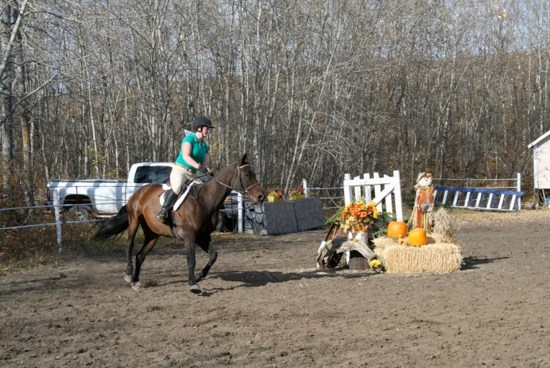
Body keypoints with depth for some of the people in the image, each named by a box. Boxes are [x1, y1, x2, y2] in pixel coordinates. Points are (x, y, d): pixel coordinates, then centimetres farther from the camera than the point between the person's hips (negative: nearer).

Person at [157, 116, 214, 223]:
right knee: (177, 187, -35)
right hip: (180, 170, -8)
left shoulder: (204, 146, 16)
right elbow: (186, 156, -20)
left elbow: (206, 162, 10)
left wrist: (207, 170, -15)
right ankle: (163, 210, -25)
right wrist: (198, 166, -34)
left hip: (193, 174, 8)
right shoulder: (189, 139, -6)